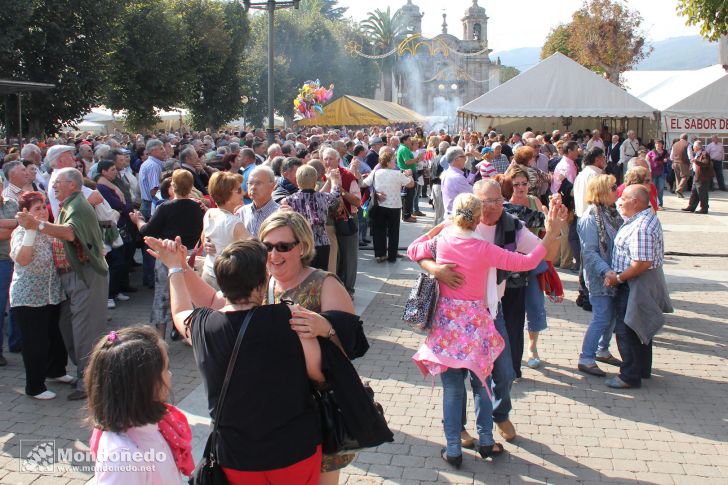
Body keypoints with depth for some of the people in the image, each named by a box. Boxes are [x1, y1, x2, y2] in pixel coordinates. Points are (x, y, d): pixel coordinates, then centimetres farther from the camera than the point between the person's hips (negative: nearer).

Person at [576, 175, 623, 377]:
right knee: (602, 319, -4)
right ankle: (586, 360, 7)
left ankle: (602, 351, 34)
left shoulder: (612, 213, 7)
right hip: (600, 278, -8)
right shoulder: (590, 218, -17)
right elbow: (589, 252, -20)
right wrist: (606, 271, -28)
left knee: (612, 316, 16)